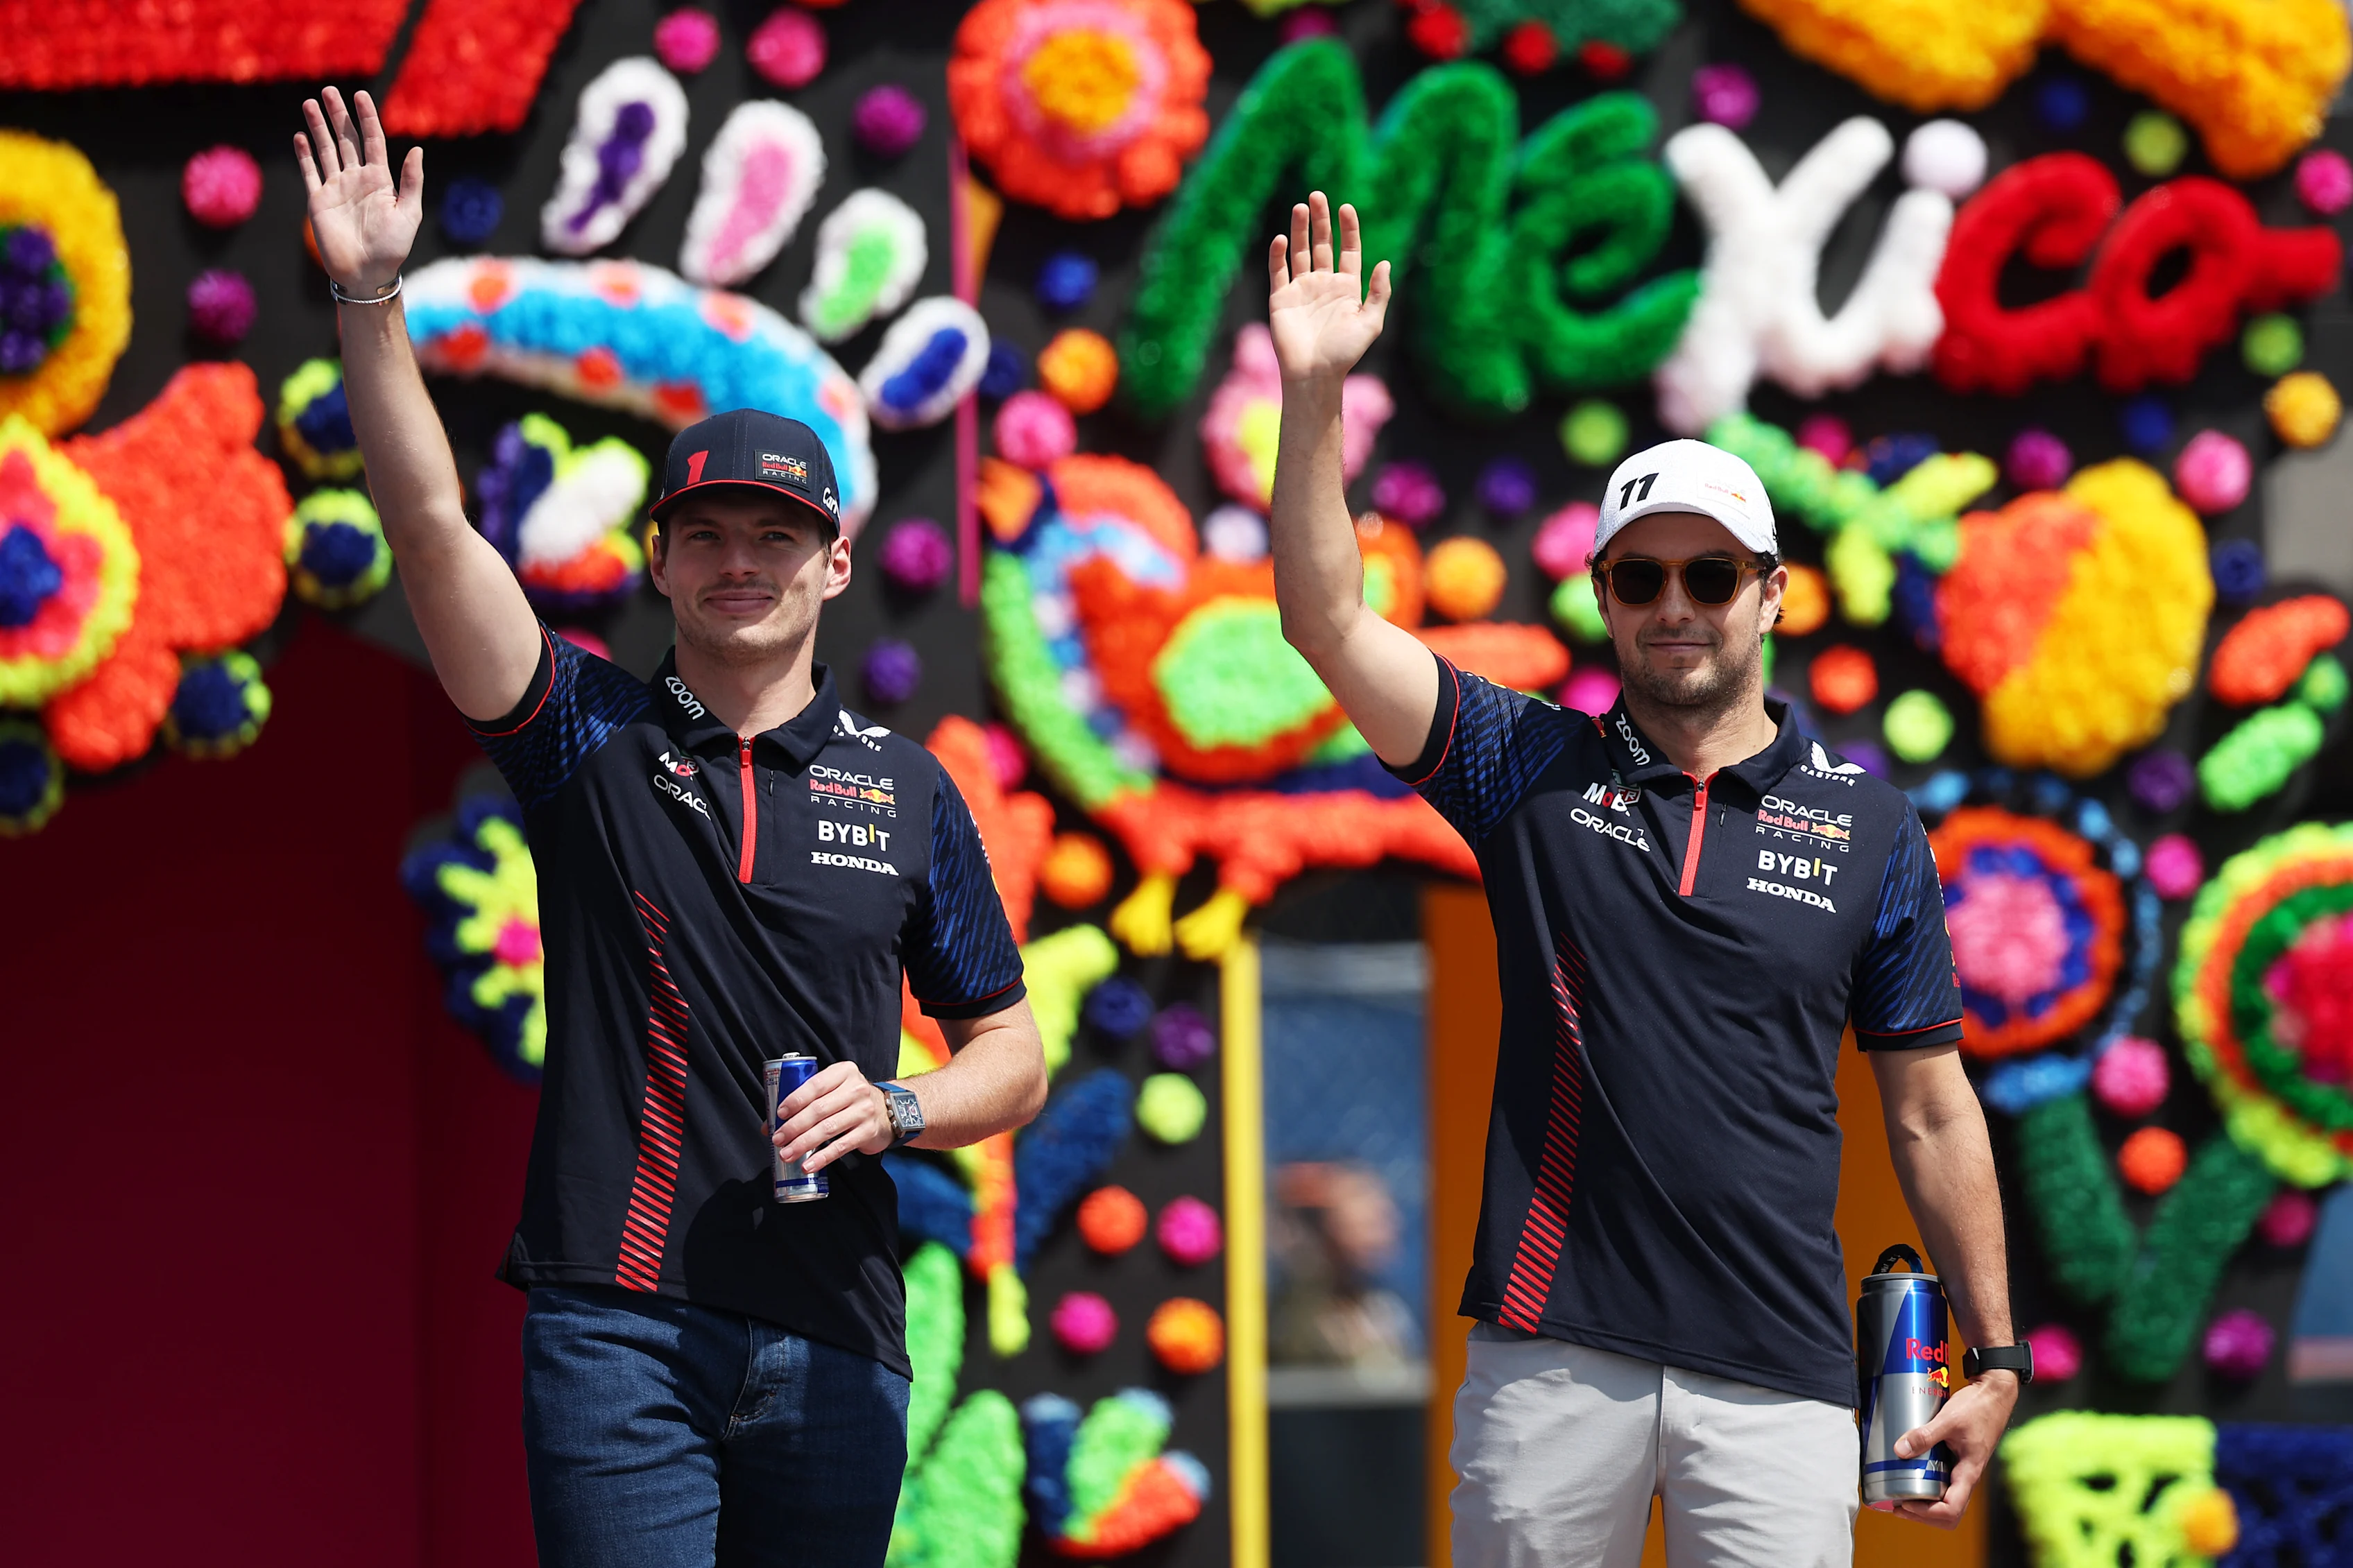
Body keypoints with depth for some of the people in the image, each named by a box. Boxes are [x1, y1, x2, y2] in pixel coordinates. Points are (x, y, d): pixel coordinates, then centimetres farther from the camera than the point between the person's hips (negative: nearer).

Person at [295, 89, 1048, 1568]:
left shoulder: (906, 786, 11)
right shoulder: (593, 736, 6)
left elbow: (1013, 1056, 15)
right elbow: (433, 529, -7)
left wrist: (896, 1110, -7)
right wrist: (370, 297, -16)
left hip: (833, 1337, 2)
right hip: (618, 1323, -2)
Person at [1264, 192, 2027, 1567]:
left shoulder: (1867, 824, 7)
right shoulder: (1534, 770, 7)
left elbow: (1932, 1110, 10)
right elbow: (1328, 618, -4)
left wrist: (1997, 1362, 7)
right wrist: (1315, 389, -15)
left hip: (1779, 1374, 0)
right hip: (1553, 1356, 0)